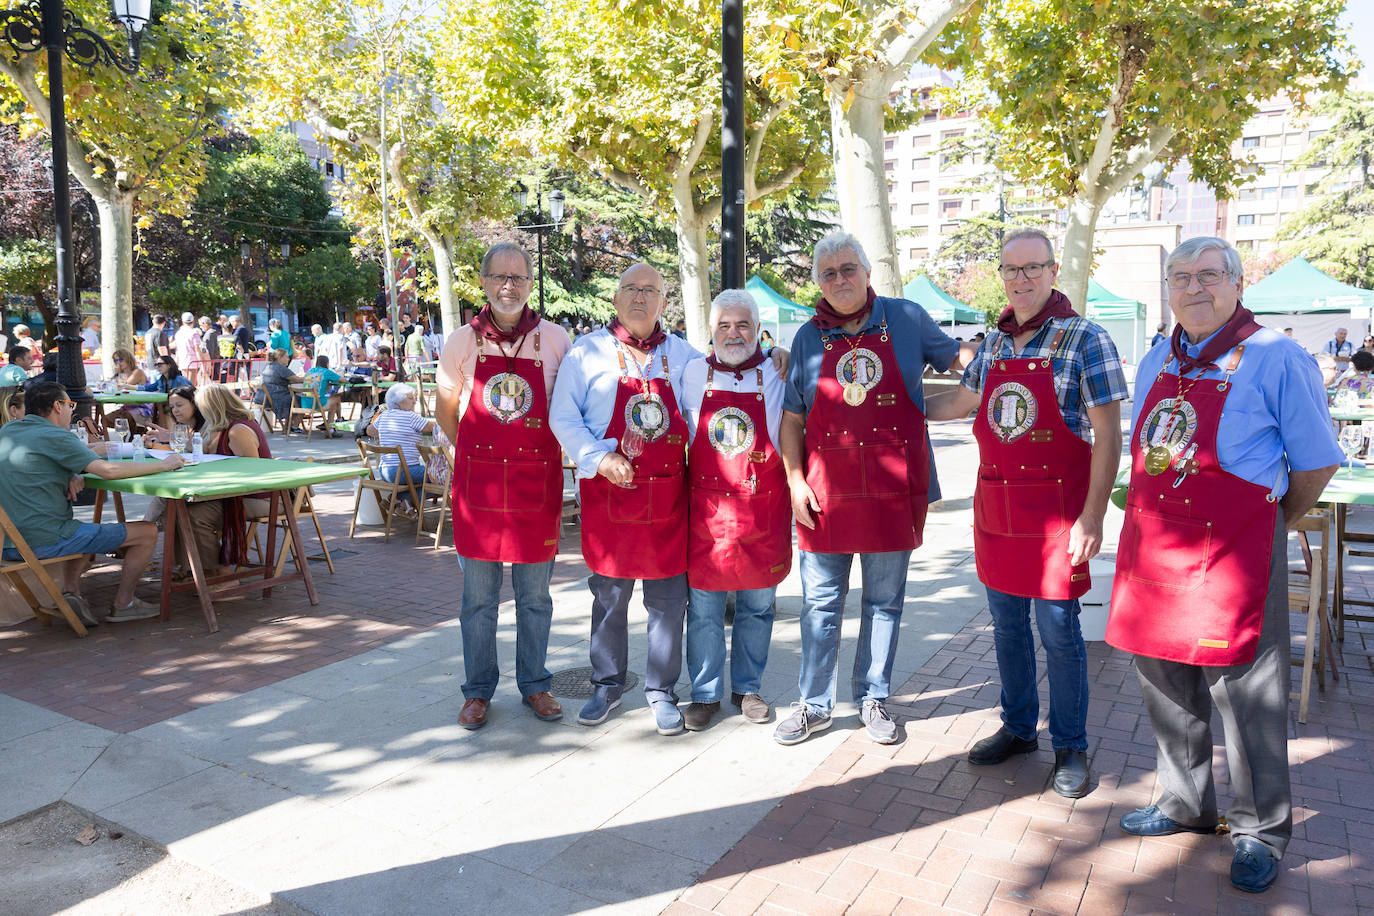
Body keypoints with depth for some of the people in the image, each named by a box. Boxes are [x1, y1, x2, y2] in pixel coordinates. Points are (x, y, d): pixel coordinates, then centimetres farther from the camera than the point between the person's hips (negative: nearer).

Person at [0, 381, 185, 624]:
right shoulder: (53, 436, -13)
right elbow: (108, 470, -21)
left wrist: (70, 475, 7)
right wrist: (163, 465, -10)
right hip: (44, 539, -9)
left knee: (86, 531, 38)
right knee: (147, 532, -2)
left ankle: (70, 592, 16)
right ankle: (122, 604, 10)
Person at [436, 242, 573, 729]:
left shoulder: (554, 339, 0)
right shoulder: (463, 341, 1)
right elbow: (445, 409, 12)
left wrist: (550, 456, 6)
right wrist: (475, 454, 9)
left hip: (538, 481, 0)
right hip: (477, 482, 0)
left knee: (535, 594, 10)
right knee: (478, 595, 8)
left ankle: (534, 684, 26)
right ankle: (478, 691, 23)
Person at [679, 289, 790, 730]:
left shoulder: (776, 375, 3)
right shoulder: (693, 374, 6)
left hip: (762, 507, 0)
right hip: (706, 506, 0)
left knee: (757, 605, 10)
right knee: (704, 607, 4)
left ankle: (748, 687, 27)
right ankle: (705, 693, 19)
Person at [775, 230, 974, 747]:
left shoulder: (906, 319, 4)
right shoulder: (809, 338, 6)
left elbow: (957, 355, 16)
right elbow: (791, 418, 8)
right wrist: (795, 480, -1)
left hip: (894, 489, 0)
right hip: (826, 490, 1)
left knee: (884, 602, 10)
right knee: (820, 603, 7)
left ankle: (873, 700, 27)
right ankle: (815, 705, 21)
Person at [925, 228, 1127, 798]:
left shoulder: (1085, 340, -9)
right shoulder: (993, 342, 8)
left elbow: (1108, 435, -11)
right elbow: (963, 401, 24)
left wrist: (1091, 517, -17)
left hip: (1056, 510, -5)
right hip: (995, 506, 5)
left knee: (1058, 631, 2)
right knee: (1007, 626, 14)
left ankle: (1071, 748, 20)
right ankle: (1018, 728, 31)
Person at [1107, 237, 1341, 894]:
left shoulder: (1276, 358, -6)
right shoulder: (1156, 364, 11)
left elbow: (1316, 463, -1)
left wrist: (1272, 523, 7)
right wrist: (1156, 530, 14)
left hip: (1233, 555, -6)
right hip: (1152, 551, 6)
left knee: (1246, 697, 4)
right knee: (1165, 687, 15)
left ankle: (1260, 830, 23)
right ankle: (1185, 805, 34)